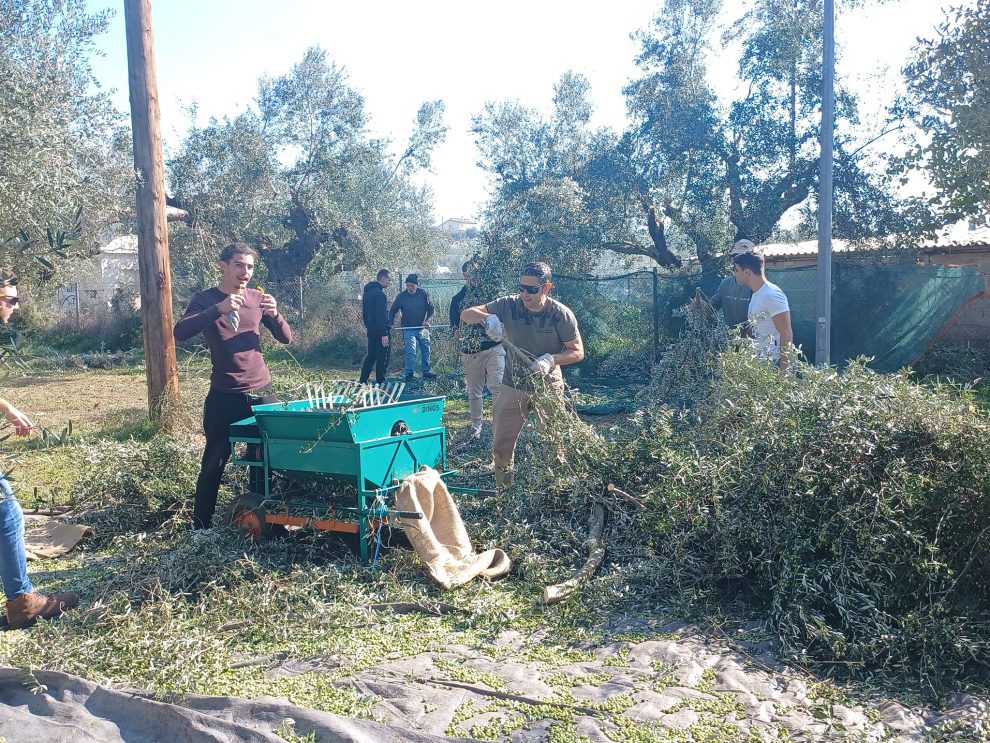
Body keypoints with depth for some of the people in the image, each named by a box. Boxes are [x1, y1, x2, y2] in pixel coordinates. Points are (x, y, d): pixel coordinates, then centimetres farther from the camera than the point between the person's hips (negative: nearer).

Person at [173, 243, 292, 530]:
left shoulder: (258, 298, 7)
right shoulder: (206, 300, -3)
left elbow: (286, 338, 7)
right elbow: (180, 332, -19)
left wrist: (274, 314, -13)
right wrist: (219, 309, -30)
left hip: (261, 392, 3)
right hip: (224, 397, -3)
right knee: (213, 464, 4)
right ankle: (201, 526, 17)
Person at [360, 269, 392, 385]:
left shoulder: (367, 292, 13)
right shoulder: (379, 294, -17)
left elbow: (364, 312, 20)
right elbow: (381, 316, -22)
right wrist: (384, 334, -22)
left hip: (371, 330, 9)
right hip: (380, 331, -9)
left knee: (371, 356, 16)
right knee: (383, 358, -2)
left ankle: (363, 381, 17)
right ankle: (380, 382, 1)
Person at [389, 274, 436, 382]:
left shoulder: (424, 294, -2)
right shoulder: (401, 296, -4)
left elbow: (431, 309, 5)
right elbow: (392, 311, 3)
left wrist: (426, 320, -10)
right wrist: (390, 324, -10)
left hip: (423, 328, 2)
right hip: (409, 329, -2)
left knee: (426, 351, 8)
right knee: (410, 352, -10)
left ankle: (426, 372, 20)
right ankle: (409, 374, -5)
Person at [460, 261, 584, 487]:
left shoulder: (561, 314, -16)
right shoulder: (509, 305, -11)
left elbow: (578, 352, -9)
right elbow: (466, 314, -9)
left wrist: (551, 359, -27)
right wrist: (488, 317, -31)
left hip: (548, 386, -2)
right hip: (513, 386, 2)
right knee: (501, 445, 7)